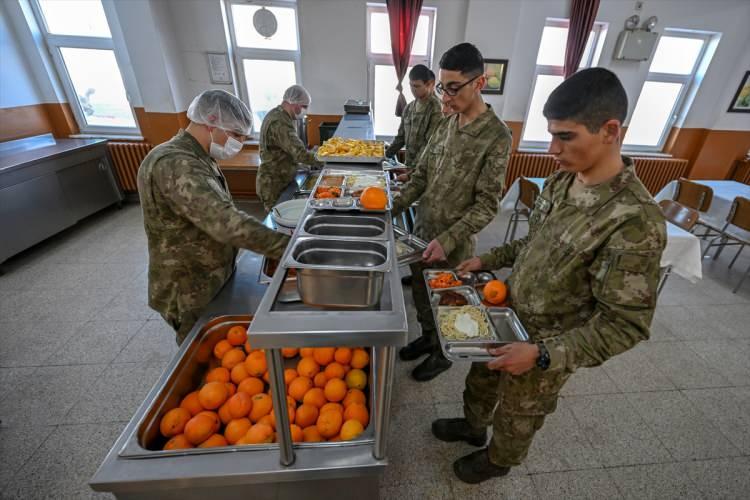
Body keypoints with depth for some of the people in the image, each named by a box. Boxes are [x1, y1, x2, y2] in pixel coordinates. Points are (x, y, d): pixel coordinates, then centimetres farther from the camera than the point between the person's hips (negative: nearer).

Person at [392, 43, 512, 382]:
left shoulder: (496, 135, -16)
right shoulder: (447, 123, 4)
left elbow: (486, 205, -18)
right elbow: (421, 174, 8)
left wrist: (448, 240, -26)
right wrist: (394, 208, -2)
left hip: (454, 243, -6)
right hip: (422, 230, 6)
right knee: (420, 292, 21)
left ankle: (443, 353, 40)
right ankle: (427, 338, 47)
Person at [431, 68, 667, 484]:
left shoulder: (635, 222, -30)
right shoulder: (562, 181, -7)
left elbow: (624, 326, -24)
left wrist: (543, 355, -30)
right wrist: (488, 260, 3)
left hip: (547, 345, -6)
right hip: (509, 316, 7)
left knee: (518, 413, 23)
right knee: (480, 378, 28)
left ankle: (497, 461, 55)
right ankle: (472, 426, 59)